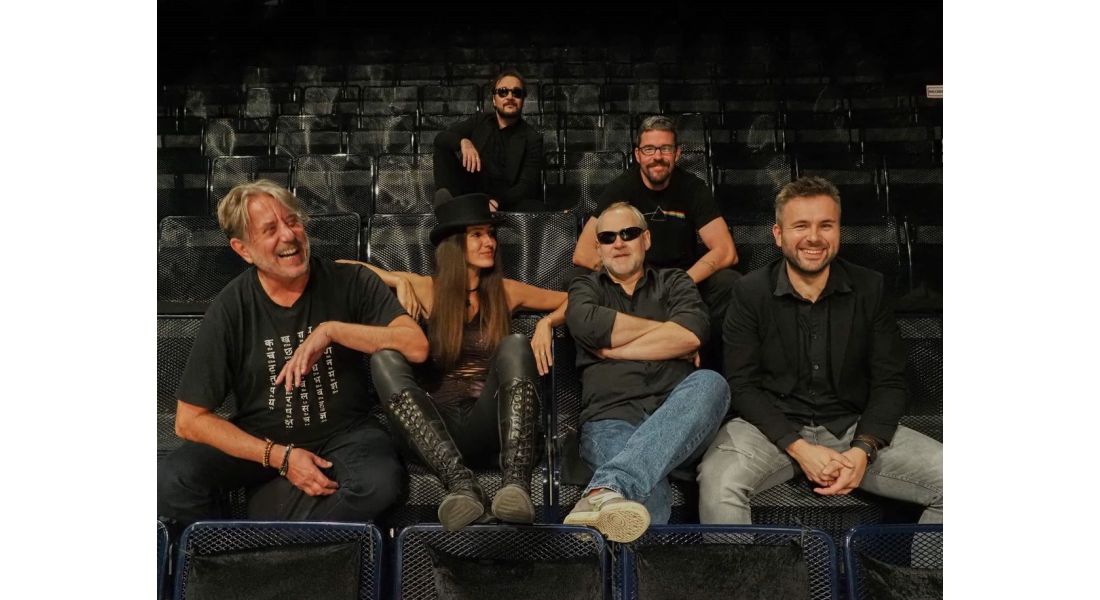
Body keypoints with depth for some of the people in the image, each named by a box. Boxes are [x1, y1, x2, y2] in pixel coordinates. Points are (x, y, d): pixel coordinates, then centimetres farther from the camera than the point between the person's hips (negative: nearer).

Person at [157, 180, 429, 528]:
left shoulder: (351, 283, -7)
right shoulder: (230, 310, -7)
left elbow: (417, 346, -17)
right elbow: (189, 420, -6)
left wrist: (331, 330, -25)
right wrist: (280, 457, -16)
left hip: (343, 434, 0)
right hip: (259, 442, 1)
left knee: (380, 481, -34)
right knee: (169, 484, -26)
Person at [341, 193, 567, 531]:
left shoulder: (506, 292, 14)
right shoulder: (428, 290, 11)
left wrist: (547, 323, -1)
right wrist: (399, 281, -3)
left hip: (488, 424, 0)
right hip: (435, 427, 0)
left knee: (515, 345, -26)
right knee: (385, 359, -25)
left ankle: (517, 481, -44)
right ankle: (460, 482, -42)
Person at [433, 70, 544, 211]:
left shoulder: (532, 138, 0)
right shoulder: (479, 121, 11)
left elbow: (527, 186, -10)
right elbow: (441, 137, 0)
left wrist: (497, 203, -28)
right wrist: (463, 141, -24)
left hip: (507, 201, -3)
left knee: (538, 209, -34)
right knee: (443, 147, -10)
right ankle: (448, 199, -35)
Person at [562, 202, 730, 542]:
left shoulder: (674, 283, 25)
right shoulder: (586, 289, 25)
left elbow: (691, 334, 0)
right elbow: (588, 325, -3)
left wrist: (614, 348, 0)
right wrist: (665, 332, 3)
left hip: (677, 416, 2)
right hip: (610, 419, -1)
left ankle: (606, 489, -53)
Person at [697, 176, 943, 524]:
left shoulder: (869, 289, 3)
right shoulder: (750, 293, -3)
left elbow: (889, 382, 3)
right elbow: (742, 384, -5)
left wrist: (863, 450, -13)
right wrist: (799, 448, -16)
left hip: (854, 427, 3)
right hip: (774, 427, -2)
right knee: (717, 482, -34)